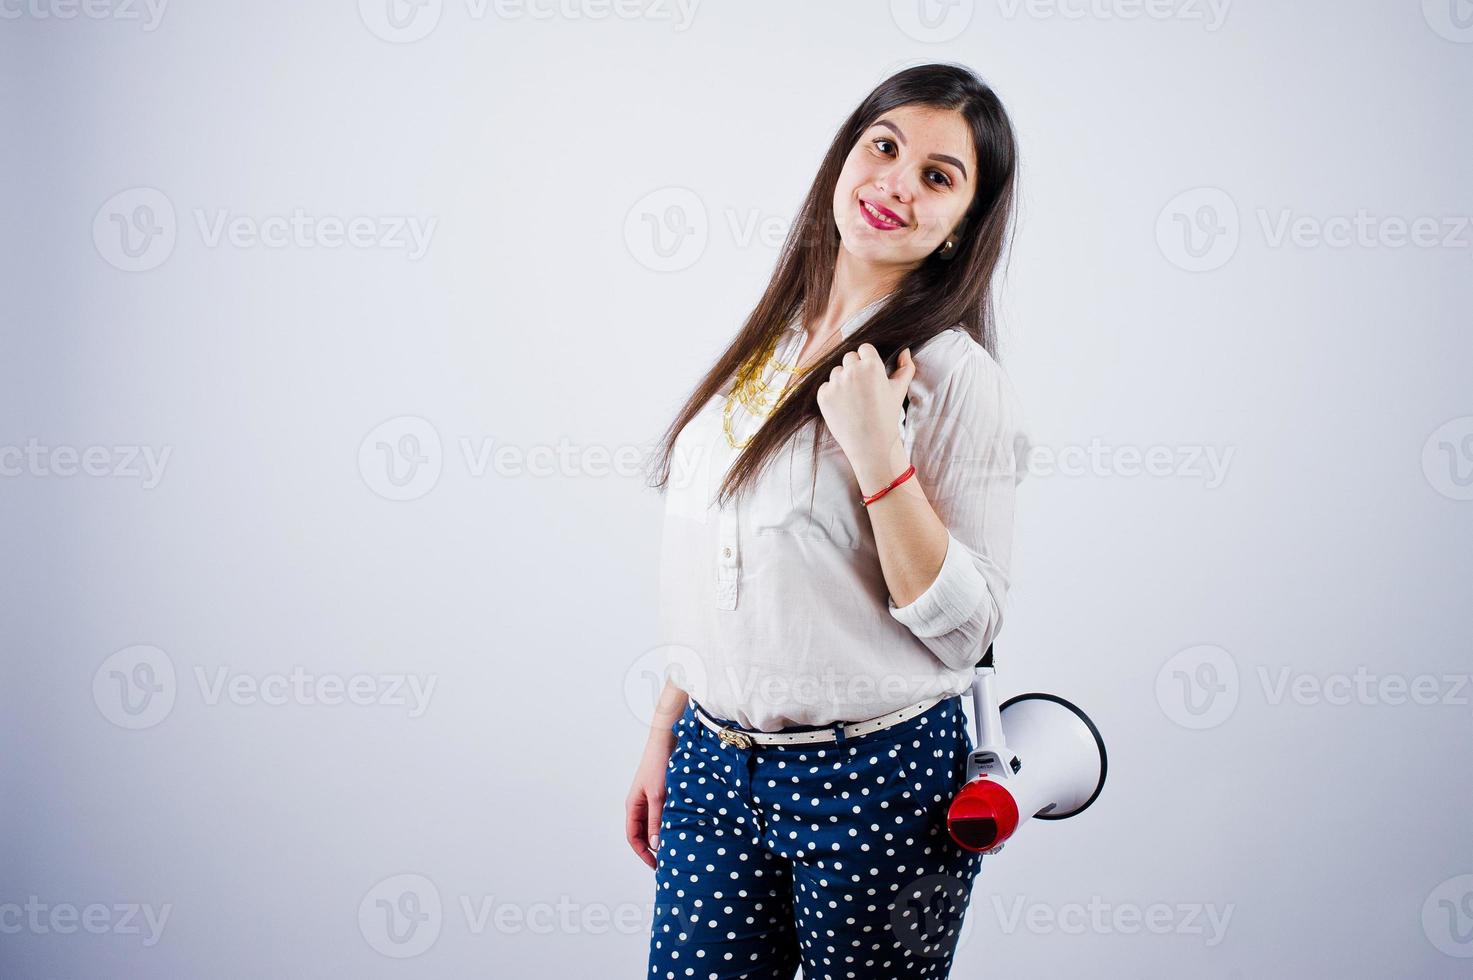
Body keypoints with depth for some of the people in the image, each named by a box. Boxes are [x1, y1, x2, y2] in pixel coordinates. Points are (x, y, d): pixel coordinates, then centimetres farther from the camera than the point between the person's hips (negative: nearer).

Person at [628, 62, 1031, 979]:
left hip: (878, 777, -5)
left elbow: (963, 628, -14)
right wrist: (665, 733, 14)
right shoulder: (767, 343, 7)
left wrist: (879, 455, -22)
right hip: (714, 762, 5)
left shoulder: (957, 376, -11)